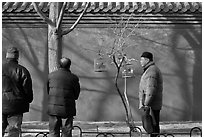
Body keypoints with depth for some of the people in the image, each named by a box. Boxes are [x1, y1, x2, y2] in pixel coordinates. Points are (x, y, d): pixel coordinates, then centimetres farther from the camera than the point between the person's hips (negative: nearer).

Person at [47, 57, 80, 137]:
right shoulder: (73, 78, -7)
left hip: (53, 108, 3)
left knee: (53, 132, 10)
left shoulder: (51, 75, 3)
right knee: (66, 133, 6)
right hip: (67, 109, -3)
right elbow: (76, 95, 1)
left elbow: (48, 91, 11)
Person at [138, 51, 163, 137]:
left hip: (153, 104, -10)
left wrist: (146, 104, -22)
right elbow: (142, 88, 13)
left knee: (154, 126, -6)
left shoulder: (152, 70, -15)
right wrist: (141, 102, 4)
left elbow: (151, 89, -22)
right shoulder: (147, 71, 18)